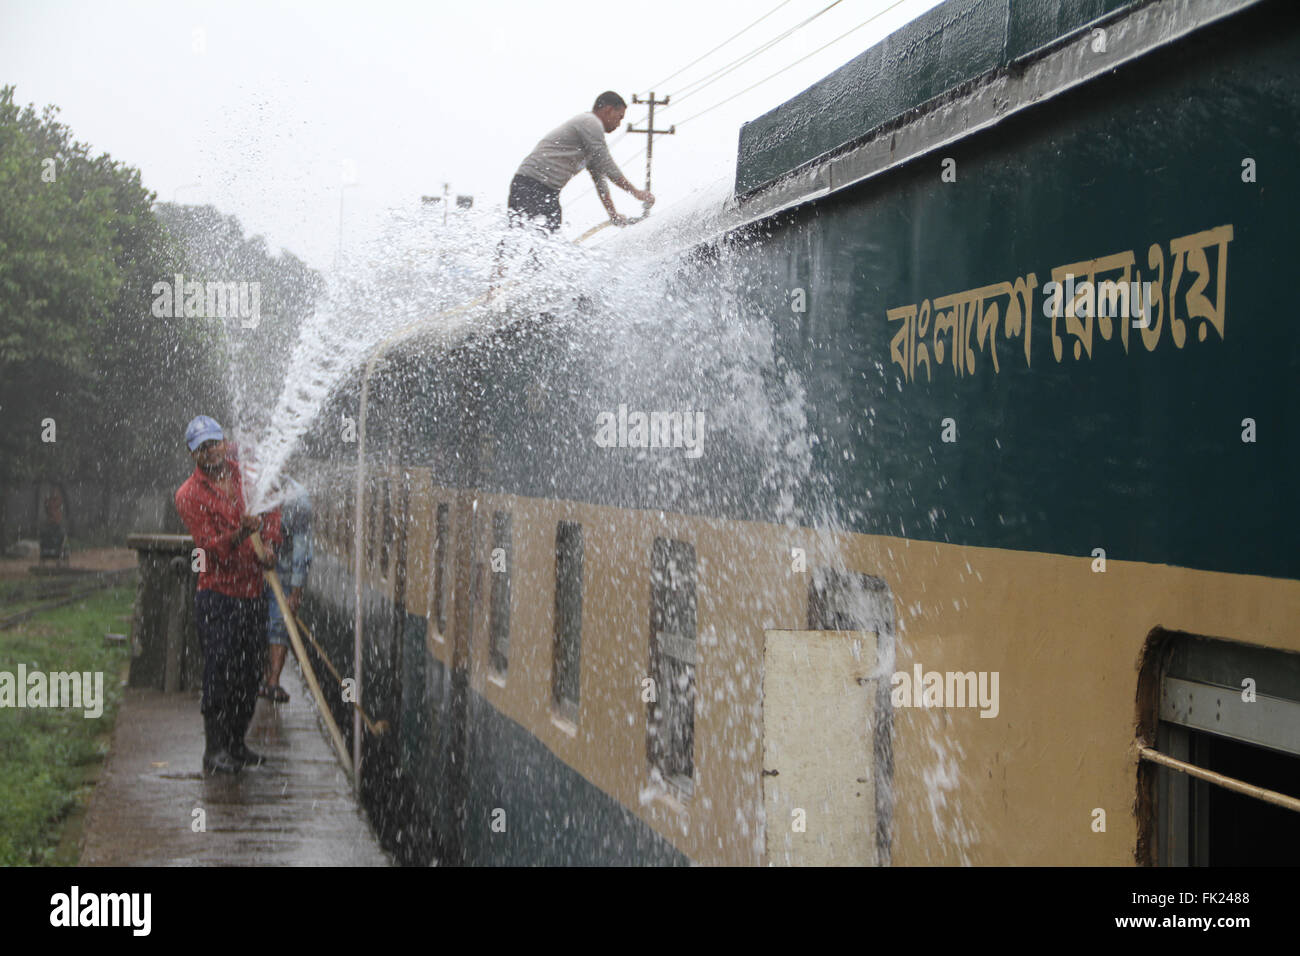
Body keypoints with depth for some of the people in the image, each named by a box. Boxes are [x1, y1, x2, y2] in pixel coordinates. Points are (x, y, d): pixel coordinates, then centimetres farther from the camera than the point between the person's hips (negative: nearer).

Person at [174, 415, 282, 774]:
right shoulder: (189, 495, -9)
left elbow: (271, 509, 18)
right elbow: (210, 547, -17)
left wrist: (269, 544, -1)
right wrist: (240, 535, -35)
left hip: (253, 593, 5)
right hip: (217, 594, -5)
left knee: (250, 675, 9)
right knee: (220, 672, -11)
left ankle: (236, 744, 21)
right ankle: (215, 749, -5)